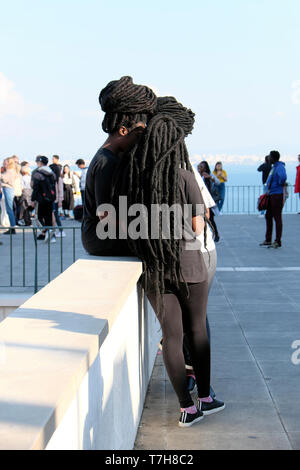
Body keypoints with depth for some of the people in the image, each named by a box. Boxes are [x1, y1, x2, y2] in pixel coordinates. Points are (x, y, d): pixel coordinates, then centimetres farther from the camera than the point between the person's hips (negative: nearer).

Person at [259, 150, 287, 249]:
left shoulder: (280, 167, -17)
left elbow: (283, 177, -35)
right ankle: (268, 240, 23)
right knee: (268, 216, 14)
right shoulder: (274, 167, 15)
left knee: (277, 218, -5)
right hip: (271, 195, 10)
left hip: (277, 195, -10)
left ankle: (277, 242, 1)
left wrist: (280, 184, -17)